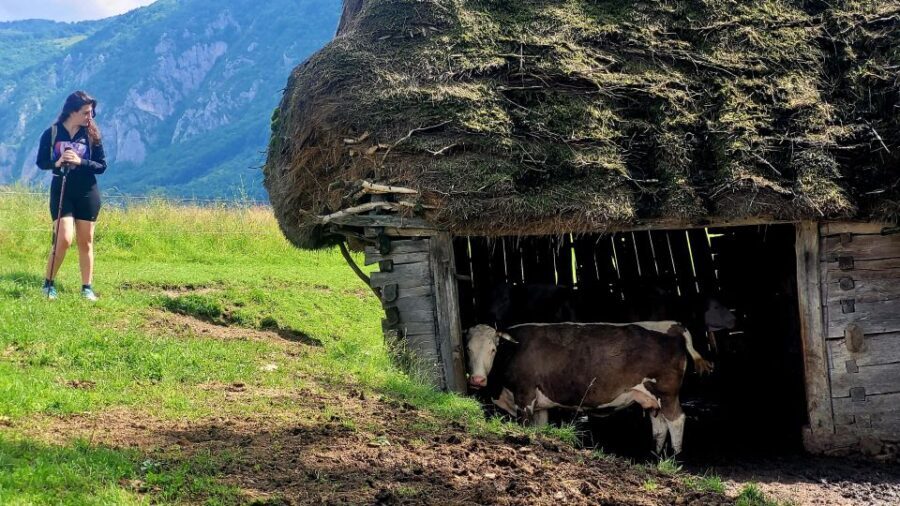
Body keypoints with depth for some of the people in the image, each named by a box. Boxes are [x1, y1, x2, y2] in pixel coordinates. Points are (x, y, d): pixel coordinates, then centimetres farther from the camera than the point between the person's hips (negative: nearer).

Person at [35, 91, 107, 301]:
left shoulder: (91, 134, -1)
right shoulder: (51, 133, -4)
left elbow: (102, 165, -2)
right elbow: (41, 162, 1)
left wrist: (80, 161, -18)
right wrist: (57, 163, -19)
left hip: (87, 194, 2)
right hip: (61, 193, -2)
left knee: (86, 242, 5)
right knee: (64, 240, -12)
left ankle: (87, 287, 14)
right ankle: (48, 283, 4)